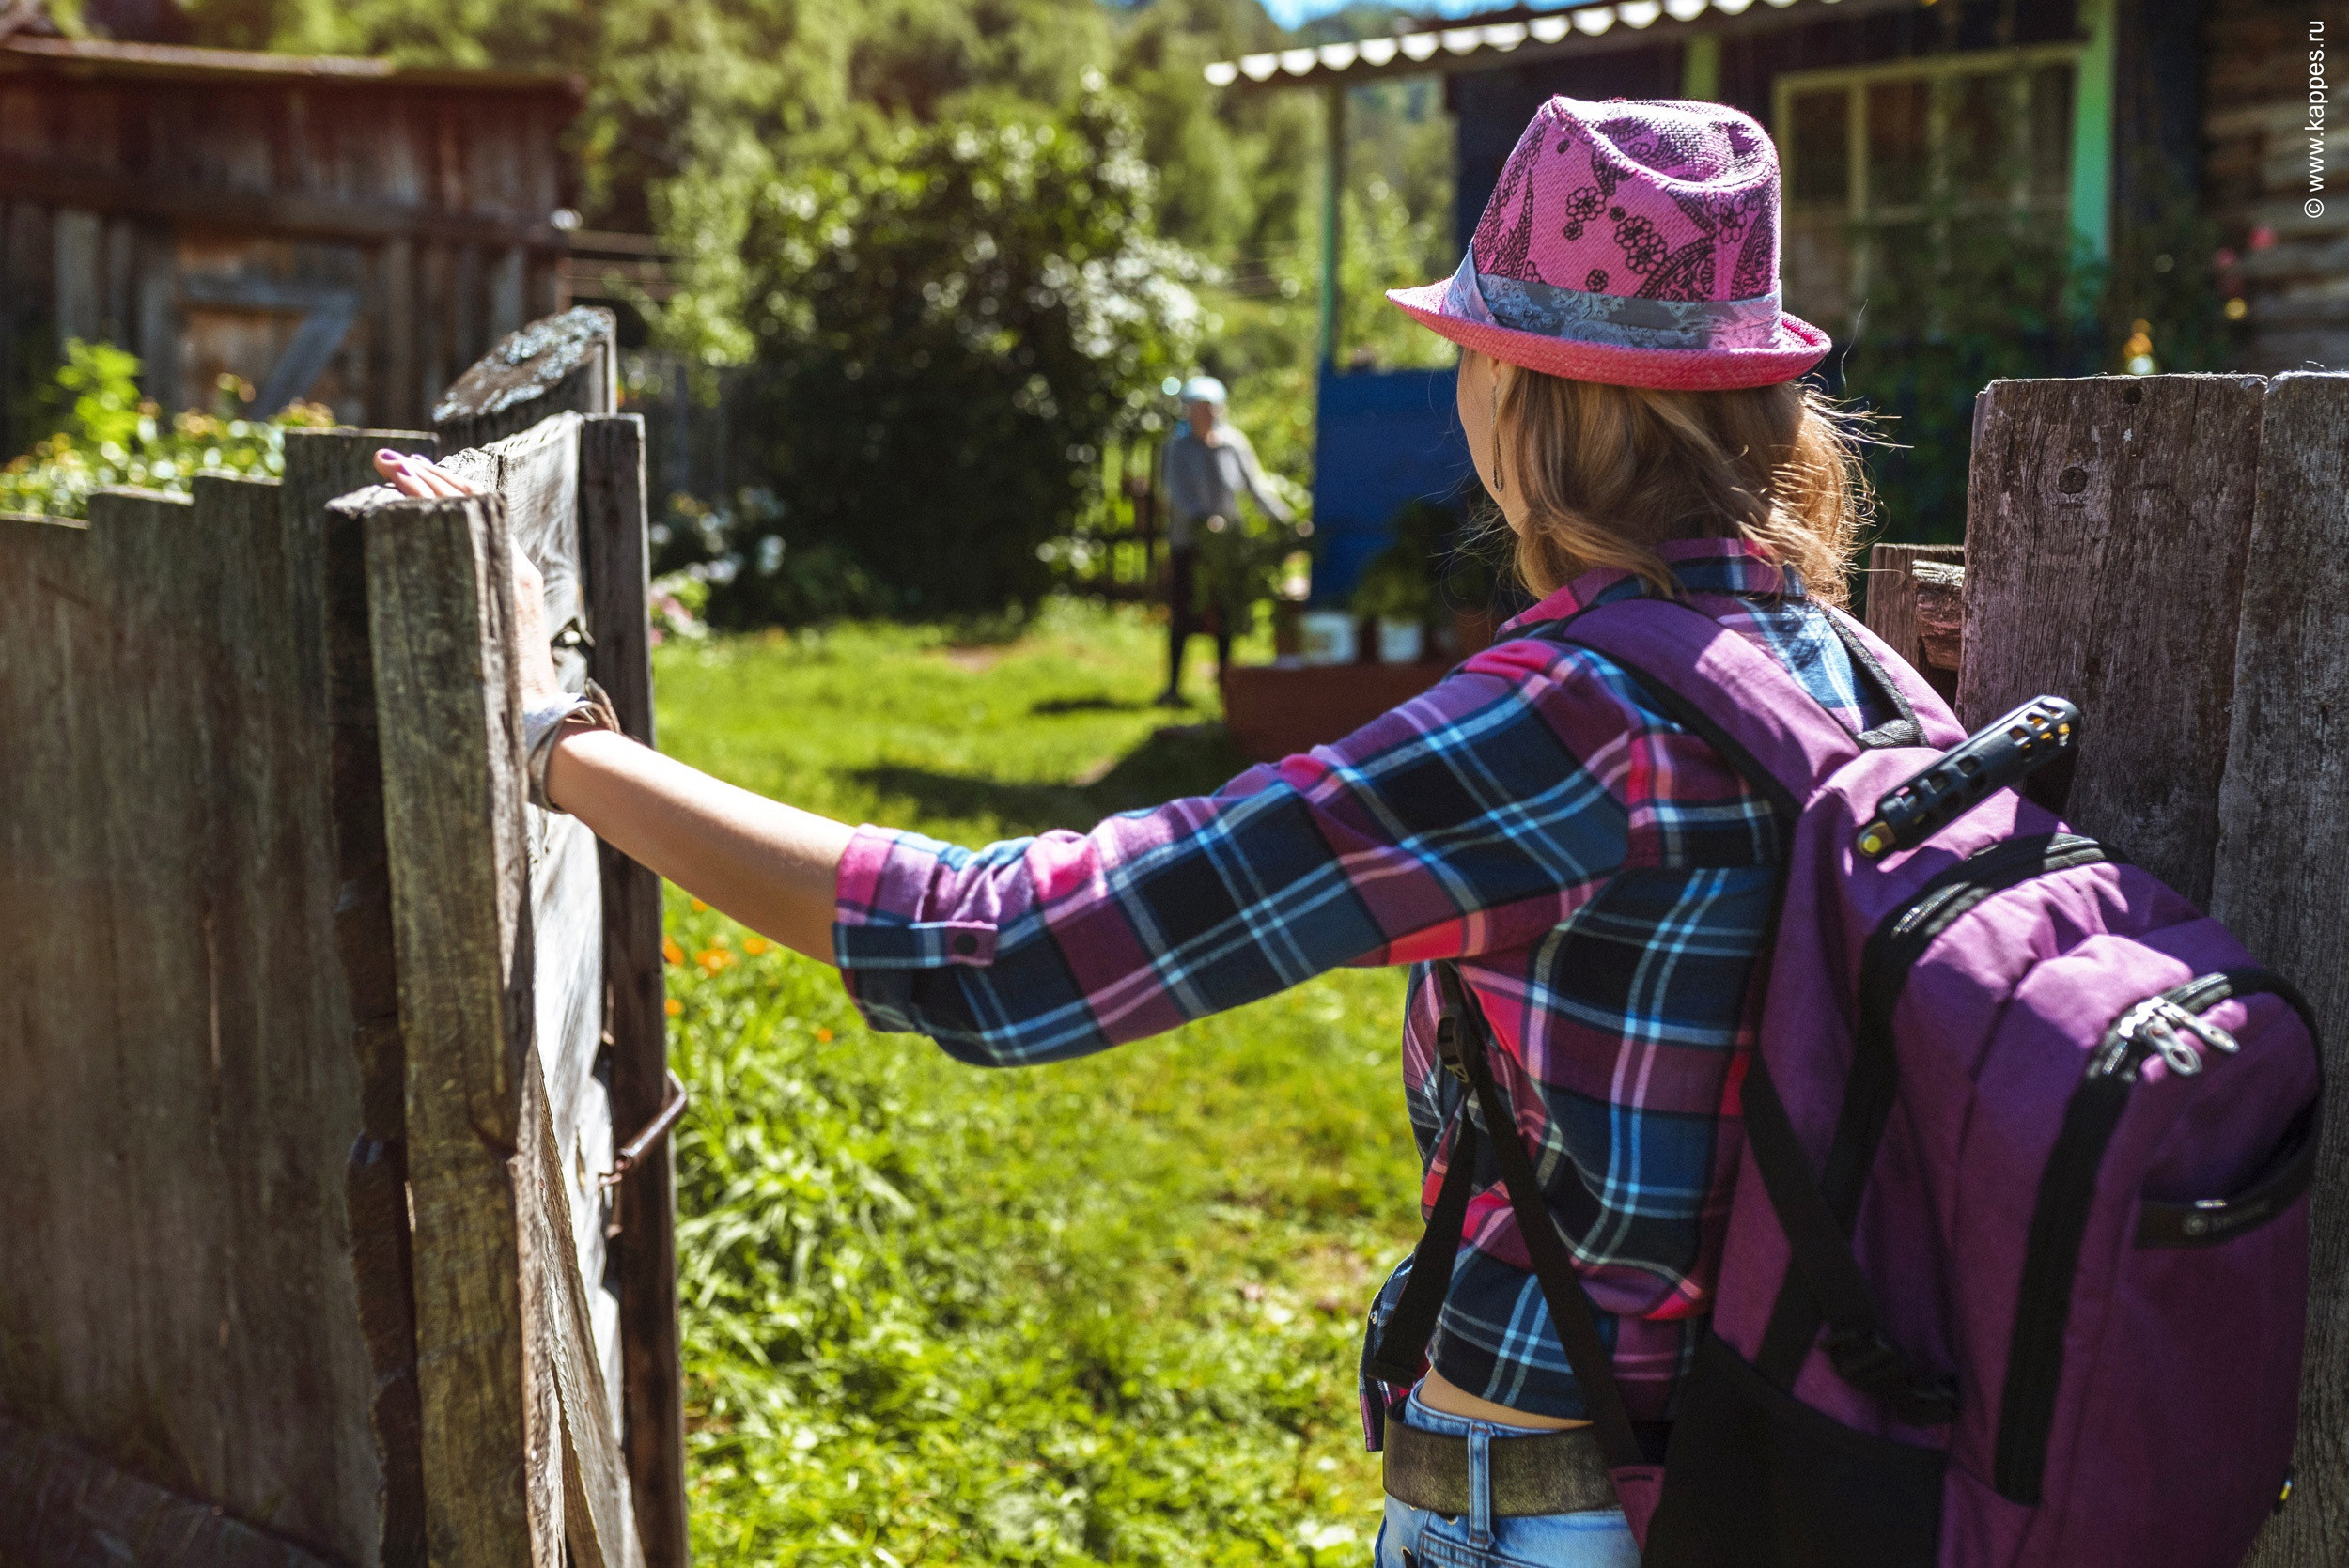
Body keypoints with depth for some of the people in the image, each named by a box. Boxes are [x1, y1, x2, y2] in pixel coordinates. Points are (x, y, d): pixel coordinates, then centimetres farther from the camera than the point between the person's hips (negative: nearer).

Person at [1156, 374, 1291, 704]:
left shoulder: (1234, 442, 4)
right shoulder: (1177, 446, -3)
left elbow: (1256, 485, 9)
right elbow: (1178, 491, -15)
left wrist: (1286, 519, 1)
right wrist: (1203, 519, -32)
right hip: (1187, 539, -2)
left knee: (1225, 615, 4)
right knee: (1181, 615, -2)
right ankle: (1173, 686, 5)